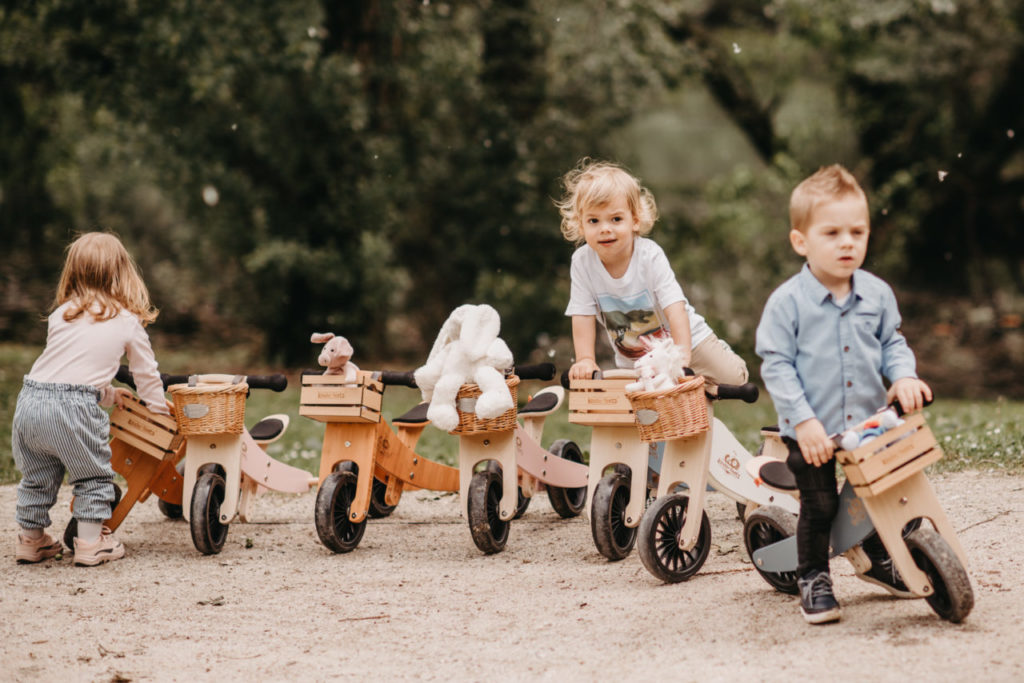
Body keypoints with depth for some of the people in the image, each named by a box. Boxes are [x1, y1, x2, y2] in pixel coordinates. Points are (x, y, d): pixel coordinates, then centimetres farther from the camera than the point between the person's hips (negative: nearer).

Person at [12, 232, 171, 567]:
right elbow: (146, 374, 17)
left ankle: (30, 539, 30)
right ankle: (90, 543, 13)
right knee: (93, 475, 13)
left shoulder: (62, 314, 18)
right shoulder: (128, 322, 8)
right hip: (72, 408, -5)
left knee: (37, 476, 21)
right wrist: (159, 410, 35)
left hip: (31, 399, 5)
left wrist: (106, 395, 39)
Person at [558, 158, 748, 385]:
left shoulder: (650, 256, -25)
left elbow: (675, 308, -30)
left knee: (732, 377, -9)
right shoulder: (582, 262, -18)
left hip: (687, 340, -2)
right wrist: (585, 360, -24)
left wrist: (682, 354, -42)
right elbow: (583, 316, -13)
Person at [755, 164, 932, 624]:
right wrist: (803, 419, -20)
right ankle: (813, 578, 18)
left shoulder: (878, 294, 0)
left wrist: (903, 376, -10)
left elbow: (892, 343, 12)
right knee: (819, 506, -1)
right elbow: (775, 365, -13)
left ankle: (878, 560, 39)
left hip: (870, 424, 4)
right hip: (812, 432, -4)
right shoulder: (787, 302, -14)